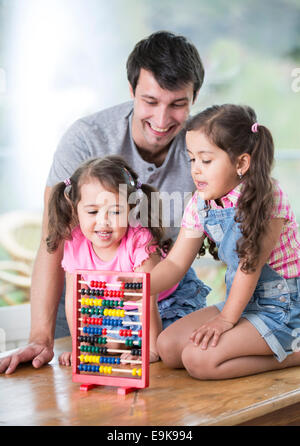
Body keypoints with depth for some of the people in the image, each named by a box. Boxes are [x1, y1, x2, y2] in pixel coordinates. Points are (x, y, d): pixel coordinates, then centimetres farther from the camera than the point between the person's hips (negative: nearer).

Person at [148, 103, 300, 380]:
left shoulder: (265, 196, -21)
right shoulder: (200, 204, -1)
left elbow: (251, 262, -20)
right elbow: (175, 263, -1)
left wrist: (226, 319, -16)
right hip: (241, 302, 8)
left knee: (199, 359, -23)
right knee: (168, 347, -4)